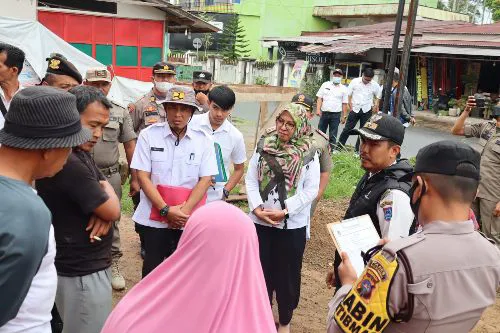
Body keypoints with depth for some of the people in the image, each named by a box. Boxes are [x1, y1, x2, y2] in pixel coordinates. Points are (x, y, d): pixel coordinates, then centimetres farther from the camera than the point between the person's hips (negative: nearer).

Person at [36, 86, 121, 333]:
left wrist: (104, 211, -10)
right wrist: (108, 191, 1)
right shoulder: (67, 162, -26)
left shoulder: (81, 153, 7)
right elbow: (113, 210, -21)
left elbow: (105, 203, 13)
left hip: (88, 265, 10)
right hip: (82, 273, -10)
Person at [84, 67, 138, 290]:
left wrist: (134, 178, 5)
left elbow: (130, 146, 7)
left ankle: (113, 264, 25)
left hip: (110, 177, 1)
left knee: (110, 222, 11)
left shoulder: (120, 113, 4)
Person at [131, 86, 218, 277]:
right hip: (154, 216, -1)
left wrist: (185, 210, -13)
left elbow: (205, 179, -2)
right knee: (152, 267, 11)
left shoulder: (203, 141, 0)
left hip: (188, 219, 1)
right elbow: (143, 176, -6)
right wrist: (166, 210, -14)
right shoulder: (148, 135, -4)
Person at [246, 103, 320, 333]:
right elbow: (251, 179, 1)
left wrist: (285, 211, -17)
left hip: (292, 225, -2)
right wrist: (257, 208, -12)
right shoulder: (264, 146, -1)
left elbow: (311, 189, -9)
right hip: (260, 221, 2)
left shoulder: (309, 154, -8)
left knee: (287, 273, 11)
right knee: (260, 271, 13)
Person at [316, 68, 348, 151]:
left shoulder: (343, 89, 4)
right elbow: (319, 98, 3)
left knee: (333, 135, 5)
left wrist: (344, 116, 1)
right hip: (324, 113, 1)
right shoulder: (325, 85, 5)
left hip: (336, 114, -1)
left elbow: (344, 104, 4)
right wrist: (318, 109, -8)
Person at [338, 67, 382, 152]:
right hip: (355, 109, -1)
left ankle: (358, 149, 18)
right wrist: (350, 106, -5)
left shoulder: (375, 85, -2)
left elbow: (378, 96, 13)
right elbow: (348, 95, 0)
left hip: (367, 111, 2)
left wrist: (376, 105, -1)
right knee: (347, 129, 0)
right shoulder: (355, 82, -5)